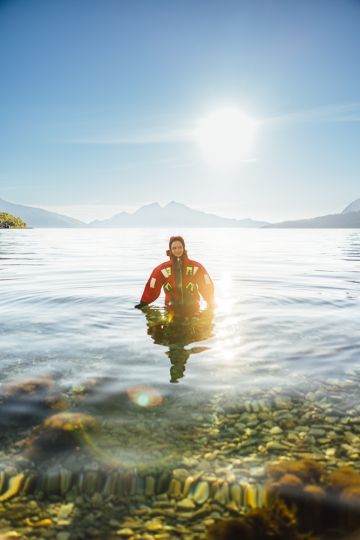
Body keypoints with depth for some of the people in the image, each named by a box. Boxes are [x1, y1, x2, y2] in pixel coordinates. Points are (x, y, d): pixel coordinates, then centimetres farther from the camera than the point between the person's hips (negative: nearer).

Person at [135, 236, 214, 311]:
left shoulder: (196, 267, -2)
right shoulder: (163, 269, -1)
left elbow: (207, 286, 5)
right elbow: (152, 288, 4)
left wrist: (211, 305, 2)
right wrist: (143, 303, 2)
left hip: (192, 308, -1)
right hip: (172, 309, 1)